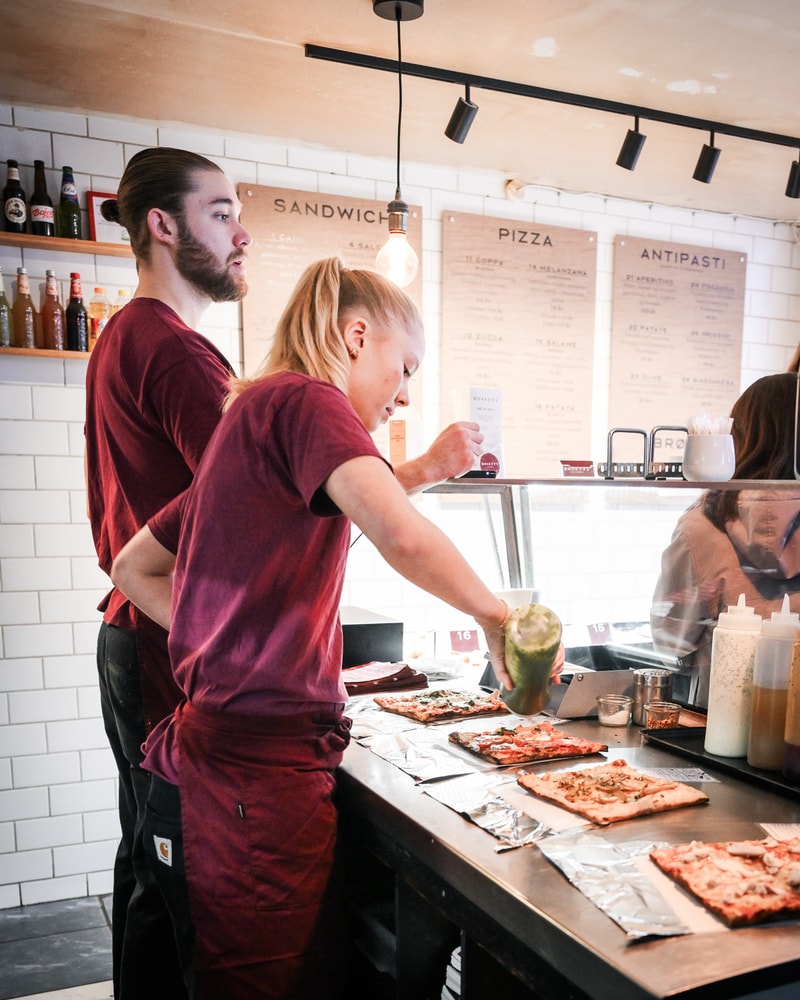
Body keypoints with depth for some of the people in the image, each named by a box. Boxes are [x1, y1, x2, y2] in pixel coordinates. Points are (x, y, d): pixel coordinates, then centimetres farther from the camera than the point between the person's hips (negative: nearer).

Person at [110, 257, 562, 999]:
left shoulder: (251, 418, 16)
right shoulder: (304, 399, -11)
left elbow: (133, 567, 21)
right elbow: (400, 533, -30)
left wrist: (237, 652, 12)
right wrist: (496, 618, -14)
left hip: (223, 749, 9)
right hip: (262, 767, -9)